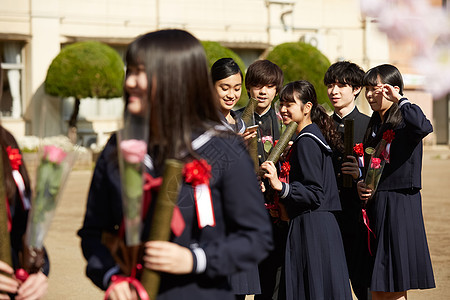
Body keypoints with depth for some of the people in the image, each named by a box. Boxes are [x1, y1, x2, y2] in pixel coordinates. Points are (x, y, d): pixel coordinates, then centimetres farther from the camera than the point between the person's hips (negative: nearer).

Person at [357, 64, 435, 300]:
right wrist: (361, 184, 2)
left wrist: (400, 100, -23)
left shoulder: (405, 122, -9)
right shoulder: (373, 125, 14)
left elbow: (424, 127, -34)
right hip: (374, 206, 7)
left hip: (400, 207, -7)